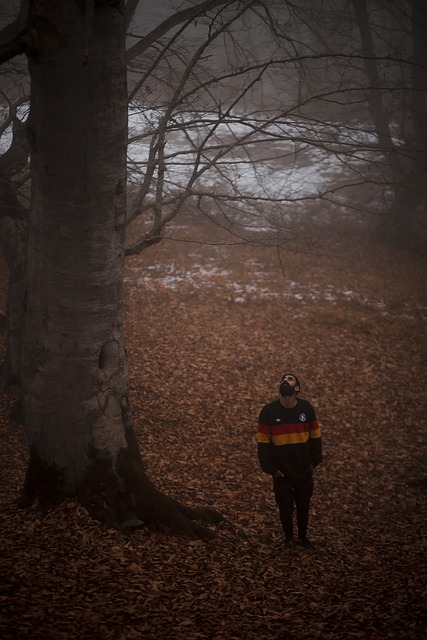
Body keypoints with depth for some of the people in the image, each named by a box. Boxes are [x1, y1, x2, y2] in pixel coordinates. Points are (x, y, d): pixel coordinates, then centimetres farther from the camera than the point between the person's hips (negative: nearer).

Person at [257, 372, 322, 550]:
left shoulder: (306, 407, -7)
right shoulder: (269, 411, -13)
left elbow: (315, 436, 3)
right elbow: (263, 442, -9)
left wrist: (314, 461, 2)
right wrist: (271, 468, -10)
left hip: (304, 470, 2)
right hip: (282, 472, -2)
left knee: (304, 505, 17)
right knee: (285, 507, 11)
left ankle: (303, 537, 37)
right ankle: (289, 538, 34)